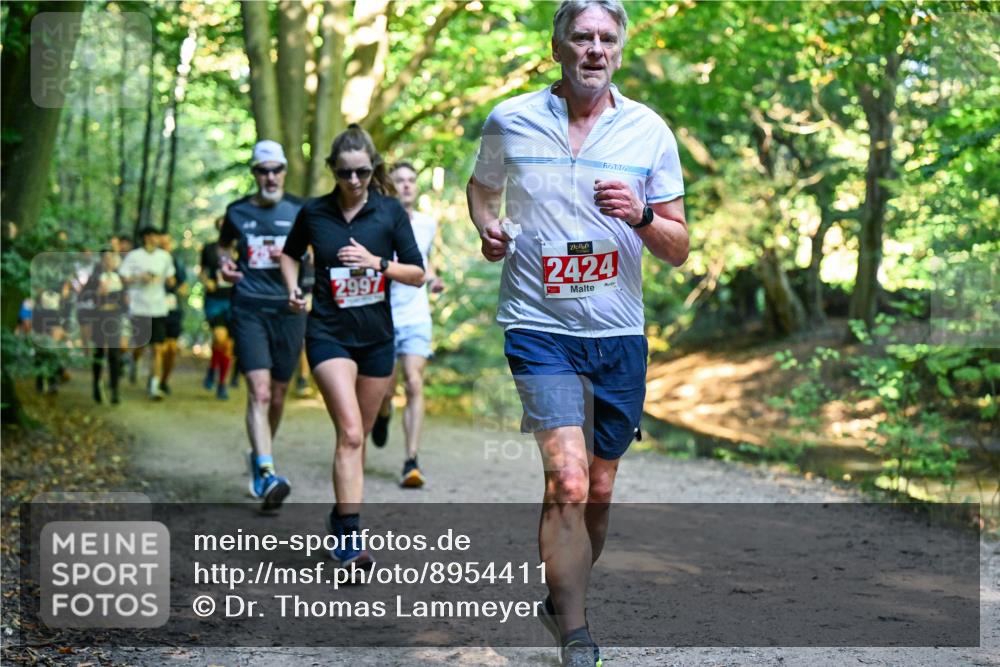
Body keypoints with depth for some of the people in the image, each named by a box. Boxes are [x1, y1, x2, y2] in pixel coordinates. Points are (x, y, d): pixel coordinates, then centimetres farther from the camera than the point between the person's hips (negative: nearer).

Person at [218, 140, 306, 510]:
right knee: (259, 392, -16)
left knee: (277, 395, 9)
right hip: (249, 309, -1)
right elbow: (223, 245, 26)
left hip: (288, 310, 1)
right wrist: (224, 263, 4)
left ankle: (260, 456, 33)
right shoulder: (237, 211, 8)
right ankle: (267, 475, -25)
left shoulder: (300, 210, 6)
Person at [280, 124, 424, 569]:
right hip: (329, 335, -2)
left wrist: (375, 262, -15)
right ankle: (348, 536, -18)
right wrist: (293, 286, 0)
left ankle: (342, 517, 32)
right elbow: (291, 253, 18)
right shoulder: (313, 213, -1)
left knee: (358, 437, 12)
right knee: (350, 432, -18)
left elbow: (417, 274, 0)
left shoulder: (390, 212, -2)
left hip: (377, 336, 2)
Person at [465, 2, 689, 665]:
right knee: (568, 482, -18)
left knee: (599, 491, 12)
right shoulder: (509, 122, 0)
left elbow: (679, 248, 6)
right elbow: (481, 186, 22)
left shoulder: (650, 131, 3)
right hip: (540, 328, -3)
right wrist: (487, 226, 0)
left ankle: (563, 601, 35)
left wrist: (641, 216, -15)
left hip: (620, 335, 3)